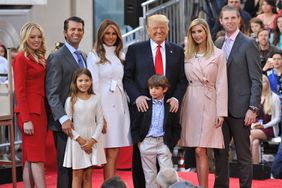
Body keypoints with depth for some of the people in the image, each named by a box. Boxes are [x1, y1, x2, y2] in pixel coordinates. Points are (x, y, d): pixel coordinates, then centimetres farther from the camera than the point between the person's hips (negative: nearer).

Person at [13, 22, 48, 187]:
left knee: (30, 159, 8)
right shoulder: (22, 58, -7)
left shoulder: (40, 58, 16)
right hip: (29, 111, -8)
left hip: (41, 110, 8)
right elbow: (20, 91, -11)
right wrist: (26, 119, -17)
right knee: (37, 158, -10)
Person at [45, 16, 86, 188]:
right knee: (66, 167, 0)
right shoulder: (57, 58, -7)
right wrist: (63, 119, -23)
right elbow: (52, 93, -14)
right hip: (65, 123, -7)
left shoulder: (84, 56, 17)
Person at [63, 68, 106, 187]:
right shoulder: (71, 100, -3)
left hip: (92, 141, 2)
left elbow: (100, 121, 3)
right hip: (77, 140, -2)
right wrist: (80, 139, -12)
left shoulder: (95, 99, 3)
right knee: (77, 174, 2)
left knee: (88, 175, 8)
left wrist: (93, 140, -8)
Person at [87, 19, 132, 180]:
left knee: (114, 151, 3)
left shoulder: (121, 56, 16)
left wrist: (125, 105, 7)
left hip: (119, 105, 5)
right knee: (110, 153, -7)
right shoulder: (94, 56, 0)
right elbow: (93, 84, -6)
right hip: (104, 105, -5)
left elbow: (124, 82, 16)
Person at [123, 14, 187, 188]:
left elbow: (182, 80, 9)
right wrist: (137, 96, -13)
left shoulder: (177, 51, 10)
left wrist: (176, 98, -7)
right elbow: (127, 77, 1)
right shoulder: (135, 49, 4)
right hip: (143, 106, -1)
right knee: (140, 152, 3)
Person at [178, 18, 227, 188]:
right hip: (190, 103, 3)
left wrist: (221, 112, -7)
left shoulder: (218, 55, 2)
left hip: (208, 103, -3)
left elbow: (221, 84, -2)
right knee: (199, 151, 4)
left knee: (200, 150, -9)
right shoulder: (186, 55, 10)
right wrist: (178, 103, 0)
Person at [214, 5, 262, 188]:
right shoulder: (218, 44, 12)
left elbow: (256, 79, -9)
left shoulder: (248, 44, -5)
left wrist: (253, 108, -15)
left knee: (244, 155, 2)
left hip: (240, 108, -6)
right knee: (220, 152, 10)